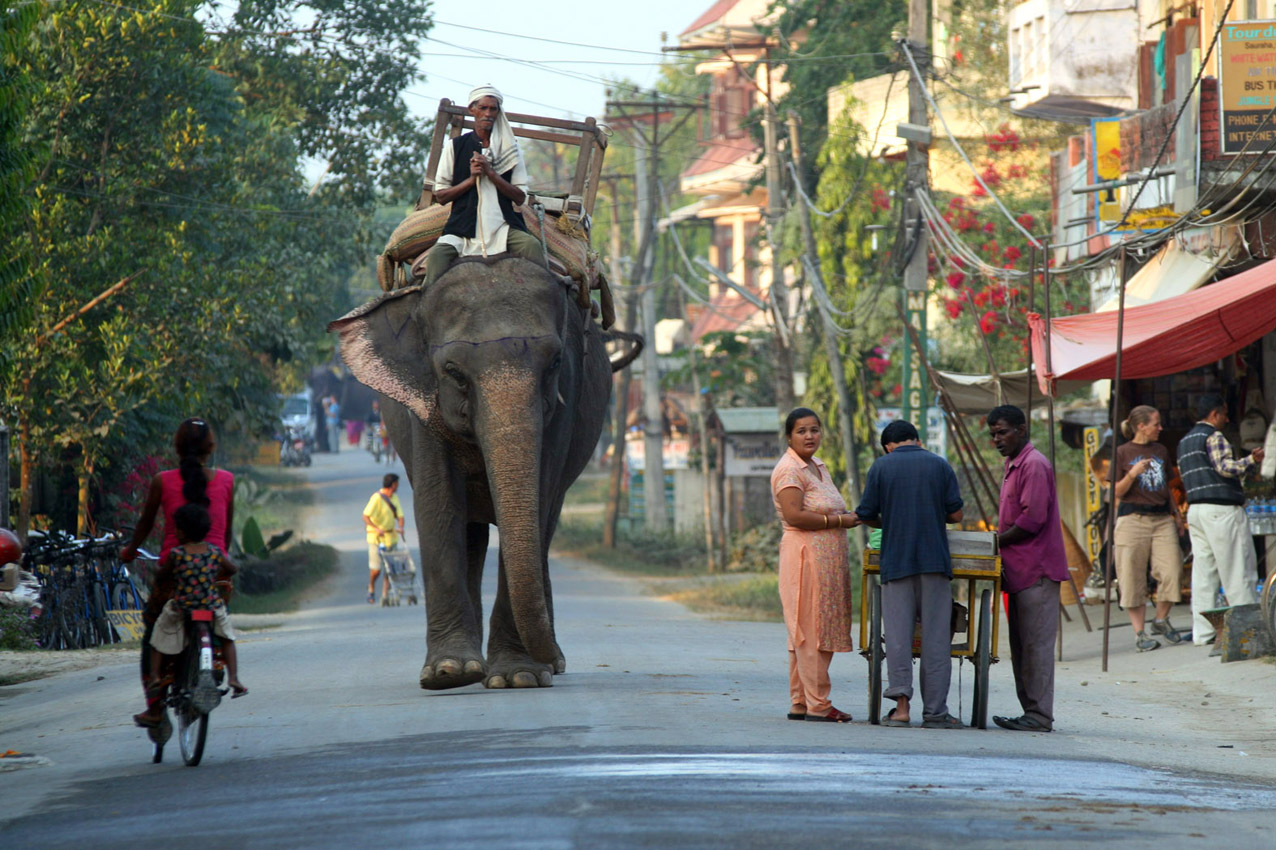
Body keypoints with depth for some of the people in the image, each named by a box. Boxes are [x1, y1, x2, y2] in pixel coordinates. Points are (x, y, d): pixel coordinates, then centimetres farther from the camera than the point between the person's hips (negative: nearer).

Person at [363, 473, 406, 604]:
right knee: (375, 569, -5)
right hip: (376, 538, -6)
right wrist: (376, 529, -35)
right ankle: (371, 588, 22)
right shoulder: (376, 498, -14)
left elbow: (400, 516, 6)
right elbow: (365, 517, -20)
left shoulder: (394, 498, 8)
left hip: (391, 537, 6)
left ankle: (385, 594, 9)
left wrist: (400, 527, -16)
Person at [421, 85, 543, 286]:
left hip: (504, 228, 1)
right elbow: (440, 195, 7)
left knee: (532, 246, -27)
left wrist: (490, 173, -7)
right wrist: (471, 179, -7)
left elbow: (520, 197, 5)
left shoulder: (510, 149, 12)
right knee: (438, 255, -29)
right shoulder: (455, 147, 10)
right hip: (463, 228, -1)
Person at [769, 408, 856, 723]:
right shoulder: (789, 469, -9)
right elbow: (794, 516, -19)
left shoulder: (819, 466, 21)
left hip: (828, 557, 10)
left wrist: (846, 516, 9)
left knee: (807, 633, 9)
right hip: (805, 554, -9)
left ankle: (800, 703, 12)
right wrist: (840, 521, -15)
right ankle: (817, 705, -9)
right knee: (811, 630, -9)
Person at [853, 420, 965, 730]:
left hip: (896, 561, 0)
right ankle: (935, 710, 1)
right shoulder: (940, 466, 6)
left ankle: (901, 702, -8)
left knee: (897, 634, 3)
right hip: (935, 561, 0)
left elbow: (866, 515, 3)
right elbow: (955, 514, 4)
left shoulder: (881, 467, 3)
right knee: (936, 635, 2)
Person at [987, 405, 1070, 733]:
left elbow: (1032, 519, -19)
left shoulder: (1034, 465, -12)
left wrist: (996, 542, -11)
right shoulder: (1013, 465, 20)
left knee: (1036, 644, -9)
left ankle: (1040, 715, -8)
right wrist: (997, 541, 11)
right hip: (1020, 570, 10)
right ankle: (1031, 711, 14)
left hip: (1036, 570, -10)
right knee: (1021, 645, 11)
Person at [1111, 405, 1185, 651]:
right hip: (1133, 518, -4)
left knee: (1172, 571, -8)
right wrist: (1132, 474, -16)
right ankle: (1139, 632, 3)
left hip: (1162, 519, 4)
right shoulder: (1122, 452, 1)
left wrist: (1177, 515, 20)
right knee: (1133, 578, -3)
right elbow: (1117, 492, -1)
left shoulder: (1161, 451, 16)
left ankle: (1161, 620, 12)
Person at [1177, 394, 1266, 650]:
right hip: (1221, 508, -8)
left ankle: (1203, 632, 3)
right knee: (1237, 570, -4)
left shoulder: (1184, 441, 19)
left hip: (1195, 509, 8)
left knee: (1203, 571, 6)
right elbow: (1225, 467, -19)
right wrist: (1251, 460, -15)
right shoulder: (1213, 436, -8)